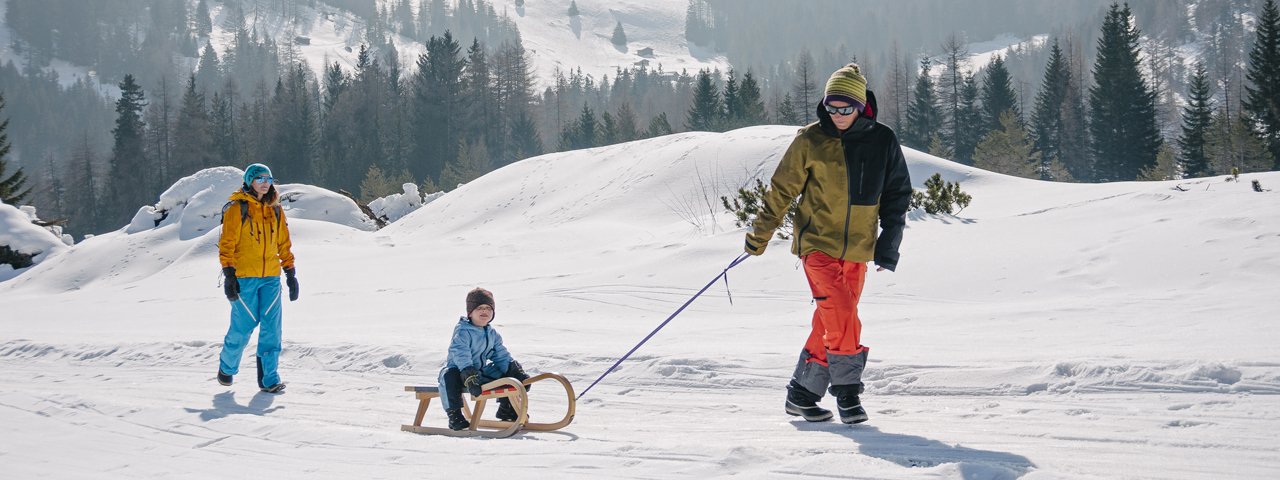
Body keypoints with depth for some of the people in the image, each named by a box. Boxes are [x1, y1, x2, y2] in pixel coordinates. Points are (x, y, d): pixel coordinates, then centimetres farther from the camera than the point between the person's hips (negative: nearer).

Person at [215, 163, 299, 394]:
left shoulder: (275, 210, 13)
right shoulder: (237, 208, -3)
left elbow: (284, 243, 17)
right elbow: (227, 243, -6)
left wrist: (290, 273, 12)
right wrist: (228, 274, -12)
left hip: (270, 277, 4)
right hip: (244, 277, -4)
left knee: (272, 325, -5)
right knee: (243, 326, 0)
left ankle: (269, 378, -1)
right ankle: (227, 367, 25)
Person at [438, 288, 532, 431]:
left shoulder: (492, 333, 8)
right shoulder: (462, 331, -17)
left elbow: (501, 356, 14)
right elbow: (461, 355, -30)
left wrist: (514, 370, 1)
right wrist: (469, 376, -42)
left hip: (482, 370, 7)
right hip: (458, 369, -7)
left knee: (511, 376, 6)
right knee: (449, 378, -41)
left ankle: (506, 409, 25)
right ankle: (454, 415, -32)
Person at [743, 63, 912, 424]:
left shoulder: (883, 142, 0)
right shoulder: (811, 140, -6)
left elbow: (898, 194, 10)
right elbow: (782, 189, 3)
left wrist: (889, 244, 4)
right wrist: (760, 234, 6)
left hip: (857, 249, 3)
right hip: (817, 242, -3)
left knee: (832, 321, 5)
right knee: (841, 312, -19)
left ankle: (802, 394, 16)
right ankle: (847, 389, -8)